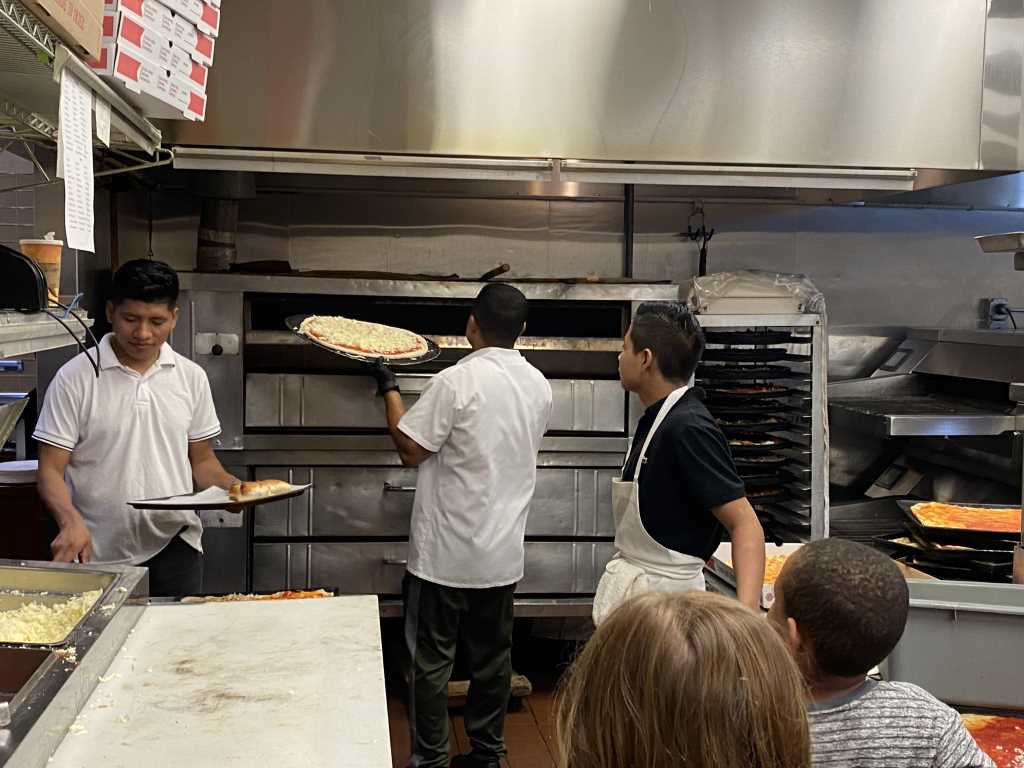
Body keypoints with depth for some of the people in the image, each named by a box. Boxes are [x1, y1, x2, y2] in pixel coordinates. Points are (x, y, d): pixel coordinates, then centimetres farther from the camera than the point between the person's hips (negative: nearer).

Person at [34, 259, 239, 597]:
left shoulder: (191, 377, 6)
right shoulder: (75, 378, -4)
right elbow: (50, 470, -5)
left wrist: (233, 488, -8)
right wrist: (70, 520, -24)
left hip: (175, 546, 2)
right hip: (98, 554, -2)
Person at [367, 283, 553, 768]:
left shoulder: (457, 382, -18)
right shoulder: (538, 386, 2)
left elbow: (410, 451, -13)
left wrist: (389, 390, -1)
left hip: (445, 553, -6)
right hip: (503, 553, 6)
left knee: (431, 660, 6)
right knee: (493, 657, 15)